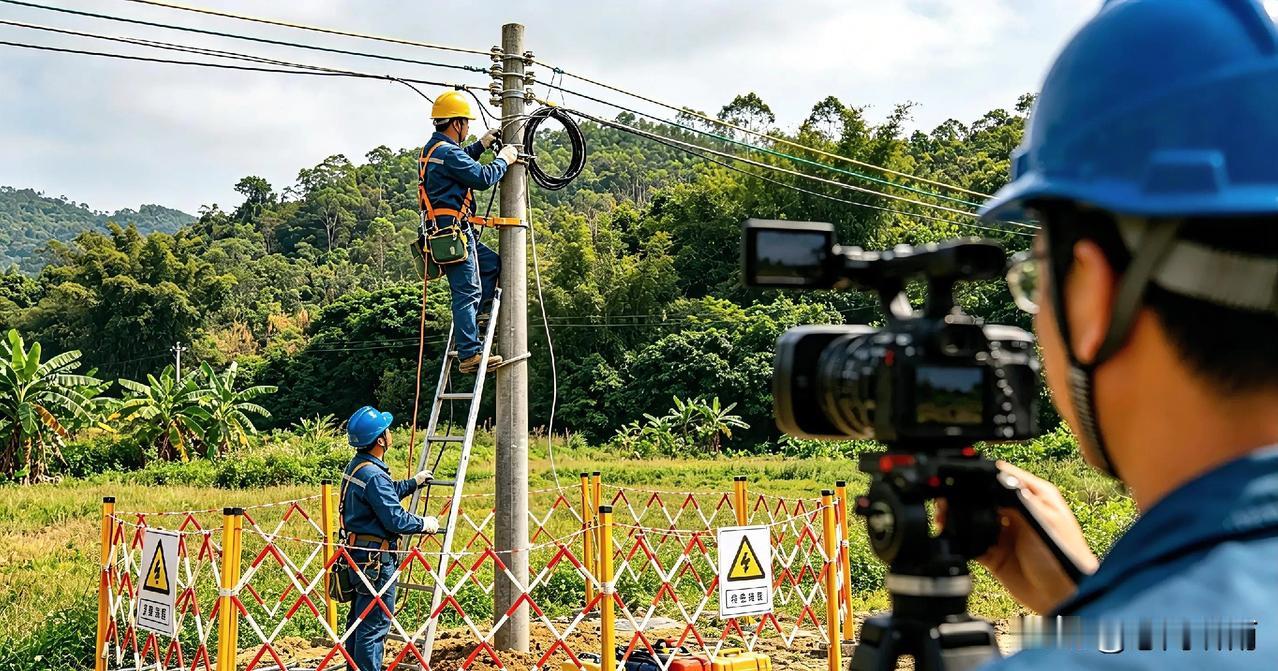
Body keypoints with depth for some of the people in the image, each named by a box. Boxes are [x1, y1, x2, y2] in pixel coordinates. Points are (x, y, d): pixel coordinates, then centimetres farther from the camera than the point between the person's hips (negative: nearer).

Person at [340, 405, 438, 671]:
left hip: (358, 555, 10)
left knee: (358, 620, 17)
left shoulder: (354, 467, 10)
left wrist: (413, 483, 30)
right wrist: (425, 524, -7)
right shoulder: (374, 475, -22)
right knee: (375, 626, -5)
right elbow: (396, 519, -22)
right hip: (376, 559, -10)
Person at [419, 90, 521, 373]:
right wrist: (504, 159, -4)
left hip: (444, 231, 11)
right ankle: (470, 356, -9)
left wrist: (481, 145, 28)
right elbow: (483, 178, -20)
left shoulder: (432, 148, 16)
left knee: (492, 263, 23)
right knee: (467, 292, -9)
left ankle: (478, 313, 19)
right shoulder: (448, 152, -17)